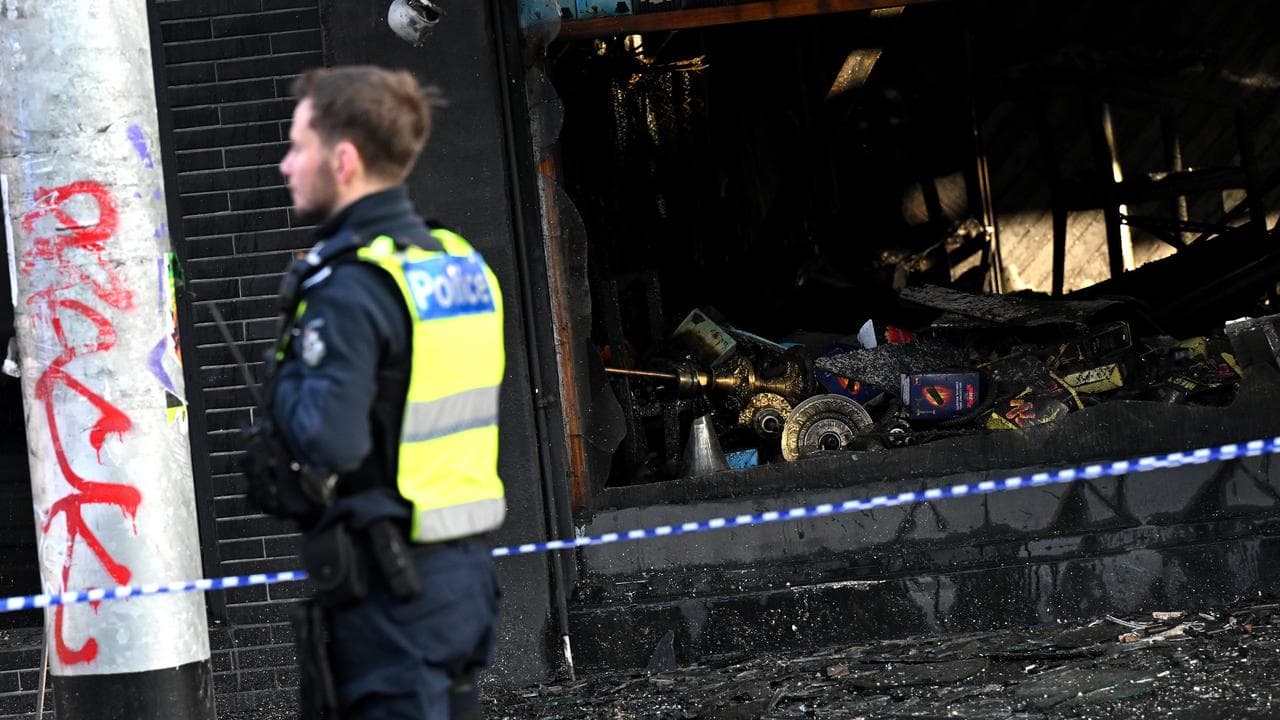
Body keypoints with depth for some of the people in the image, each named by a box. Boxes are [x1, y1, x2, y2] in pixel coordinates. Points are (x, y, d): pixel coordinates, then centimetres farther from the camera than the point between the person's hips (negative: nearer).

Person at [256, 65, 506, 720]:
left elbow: (329, 440, -24)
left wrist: (280, 375, -6)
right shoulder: (459, 261, 9)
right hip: (465, 567, 8)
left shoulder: (351, 286, -17)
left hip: (390, 585, -8)